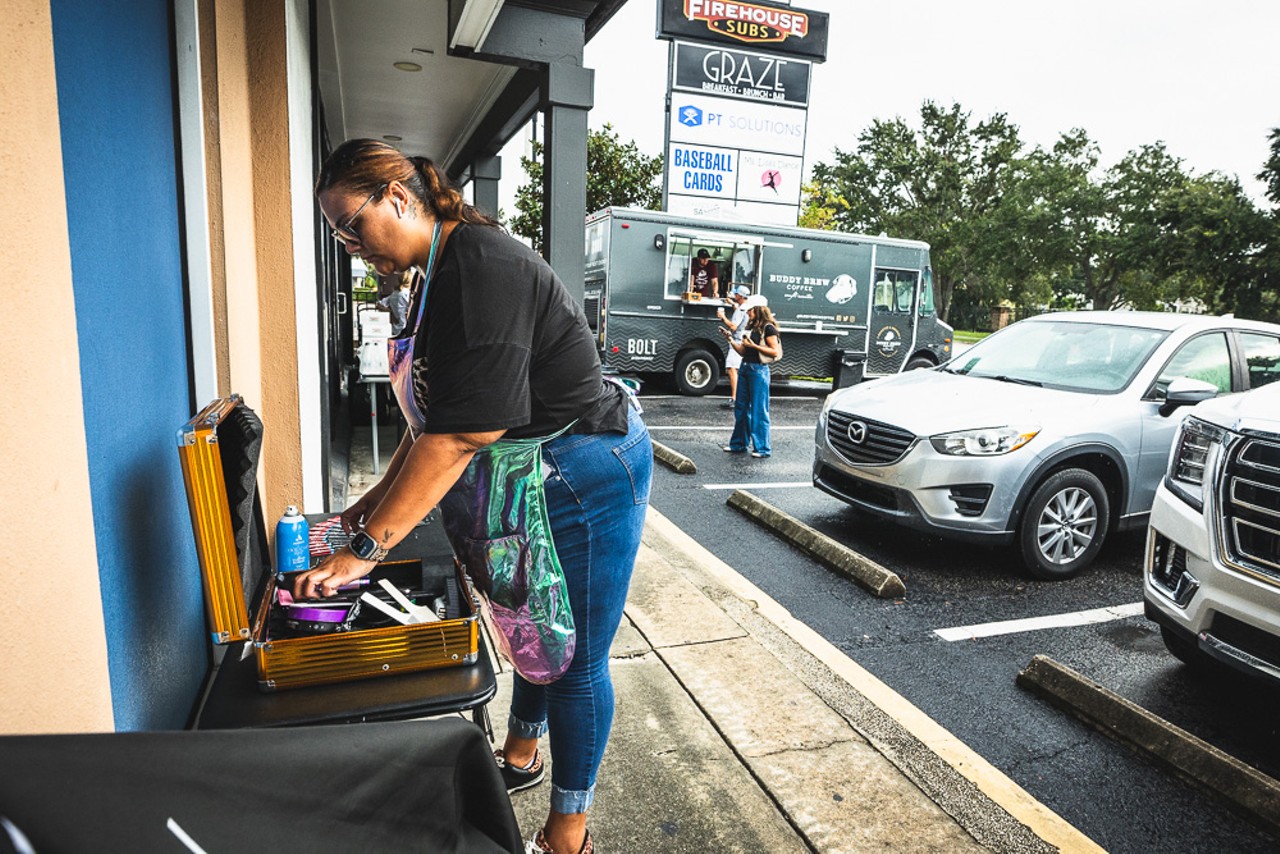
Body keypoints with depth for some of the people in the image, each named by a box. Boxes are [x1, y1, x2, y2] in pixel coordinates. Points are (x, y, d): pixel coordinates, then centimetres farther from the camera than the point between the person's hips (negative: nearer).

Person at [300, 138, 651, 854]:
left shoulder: (482, 266, -25)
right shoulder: (439, 273, 7)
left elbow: (461, 433, -30)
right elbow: (434, 418, 12)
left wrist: (367, 548, -25)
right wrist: (380, 498, 8)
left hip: (587, 477, -9)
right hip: (536, 478, 10)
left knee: (575, 660, 6)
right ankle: (520, 756, 50)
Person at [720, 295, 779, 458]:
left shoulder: (767, 327, -9)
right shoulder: (750, 327, 14)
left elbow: (775, 352, -14)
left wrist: (754, 345, -17)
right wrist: (731, 340, 3)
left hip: (758, 370, -8)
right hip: (745, 368, 8)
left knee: (758, 410, -3)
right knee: (741, 408, 11)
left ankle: (763, 448, 5)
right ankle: (739, 444, 21)